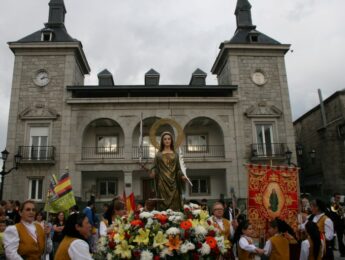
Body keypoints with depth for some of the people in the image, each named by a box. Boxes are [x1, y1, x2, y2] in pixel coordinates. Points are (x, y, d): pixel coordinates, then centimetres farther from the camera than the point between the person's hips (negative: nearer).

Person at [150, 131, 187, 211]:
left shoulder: (175, 154, 12)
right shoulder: (158, 154, 8)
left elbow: (178, 169, 9)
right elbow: (155, 167, 1)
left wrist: (182, 176, -10)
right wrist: (153, 173, -20)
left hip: (173, 183, 1)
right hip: (162, 183, -1)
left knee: (174, 205, -2)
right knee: (163, 204, -4)